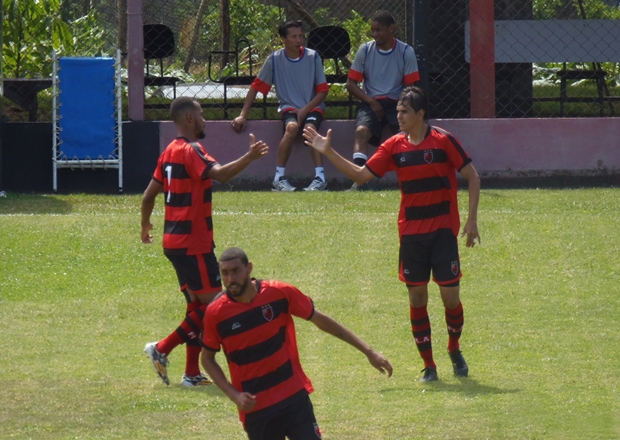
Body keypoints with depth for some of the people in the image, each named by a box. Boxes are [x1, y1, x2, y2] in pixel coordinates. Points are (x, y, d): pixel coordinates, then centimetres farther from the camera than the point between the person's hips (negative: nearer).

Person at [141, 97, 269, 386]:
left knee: (198, 307, 12)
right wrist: (249, 158, -40)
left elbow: (149, 195, 19)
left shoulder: (170, 152, 13)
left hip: (175, 241, 10)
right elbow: (220, 174, -34)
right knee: (212, 304, -5)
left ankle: (192, 374, 9)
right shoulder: (191, 151, -14)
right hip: (192, 243, -10)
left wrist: (145, 226, 33)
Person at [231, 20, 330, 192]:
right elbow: (256, 87, 4)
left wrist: (305, 109, -14)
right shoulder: (275, 59, -2)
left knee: (310, 127, -34)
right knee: (292, 127, -34)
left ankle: (320, 178, -39)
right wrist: (243, 115, -2)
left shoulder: (312, 57, -3)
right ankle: (279, 178, -29)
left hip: (312, 107, 0)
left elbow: (323, 90, 0)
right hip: (289, 107, 0)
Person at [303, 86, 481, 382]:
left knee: (450, 295, -4)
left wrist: (472, 219, -8)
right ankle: (429, 366, 10)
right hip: (411, 233, 3)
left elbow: (472, 177, -3)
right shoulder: (394, 147, 4)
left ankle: (455, 350, 23)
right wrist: (329, 153, 3)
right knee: (417, 296, 2)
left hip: (443, 231, -3)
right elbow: (361, 175, 10)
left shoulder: (443, 141, -8)